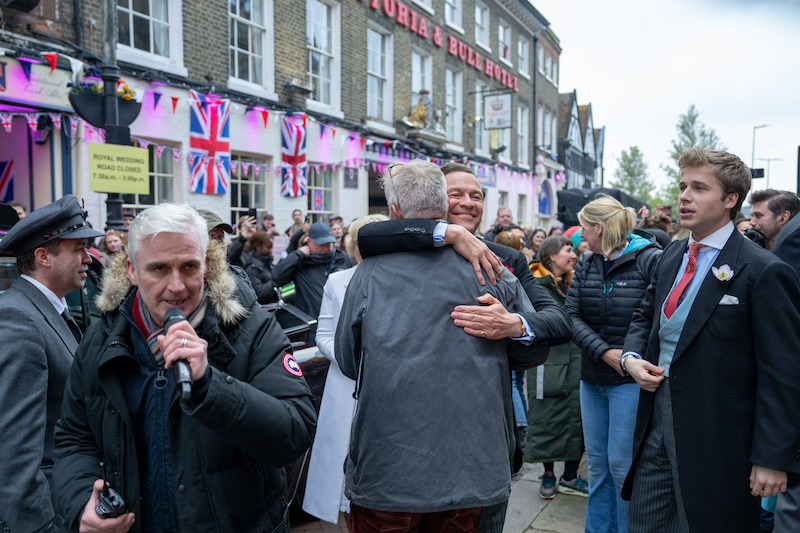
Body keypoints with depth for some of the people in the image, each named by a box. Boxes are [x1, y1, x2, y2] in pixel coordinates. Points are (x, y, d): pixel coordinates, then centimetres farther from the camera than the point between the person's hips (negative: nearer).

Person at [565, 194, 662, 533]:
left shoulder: (651, 260, -10)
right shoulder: (586, 264, 8)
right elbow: (572, 314, -1)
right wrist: (605, 352, -14)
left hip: (630, 381, -6)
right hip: (592, 378, 6)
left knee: (621, 464, -1)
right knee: (597, 461, 15)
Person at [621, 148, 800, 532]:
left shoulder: (763, 272, -14)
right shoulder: (672, 256, 8)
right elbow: (645, 316, 20)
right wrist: (631, 357, 0)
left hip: (715, 442, -6)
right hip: (656, 427, 6)